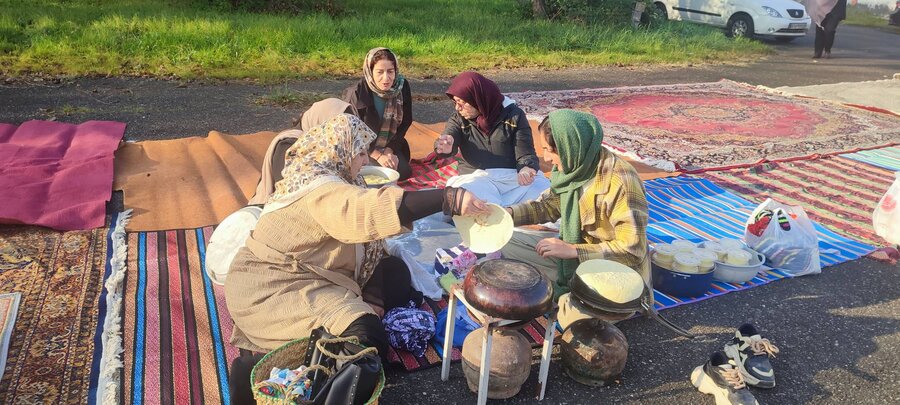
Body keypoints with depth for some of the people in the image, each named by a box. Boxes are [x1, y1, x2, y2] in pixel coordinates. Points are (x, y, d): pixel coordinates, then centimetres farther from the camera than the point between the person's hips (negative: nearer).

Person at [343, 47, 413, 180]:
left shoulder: (402, 87, -11)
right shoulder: (356, 94, -21)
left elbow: (406, 122, -1)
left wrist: (389, 150, -10)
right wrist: (378, 156, -20)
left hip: (392, 146, 4)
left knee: (404, 172, -18)